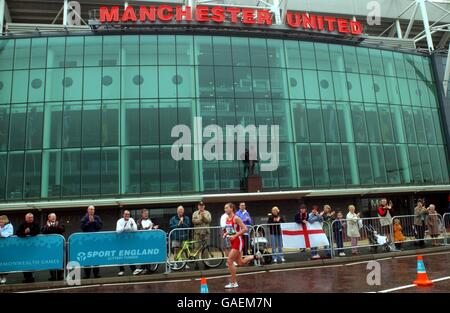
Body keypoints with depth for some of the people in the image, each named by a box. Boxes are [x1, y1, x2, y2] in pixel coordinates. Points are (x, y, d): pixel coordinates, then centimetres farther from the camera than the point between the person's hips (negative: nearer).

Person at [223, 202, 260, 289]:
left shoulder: (236, 218, -16)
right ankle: (255, 256, 36)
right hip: (232, 242, 8)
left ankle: (233, 283, 2)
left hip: (238, 241, -8)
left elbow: (245, 229, -20)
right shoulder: (227, 219, 7)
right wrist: (226, 233, 2)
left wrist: (235, 236, -22)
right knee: (240, 263, 16)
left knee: (229, 261, -11)